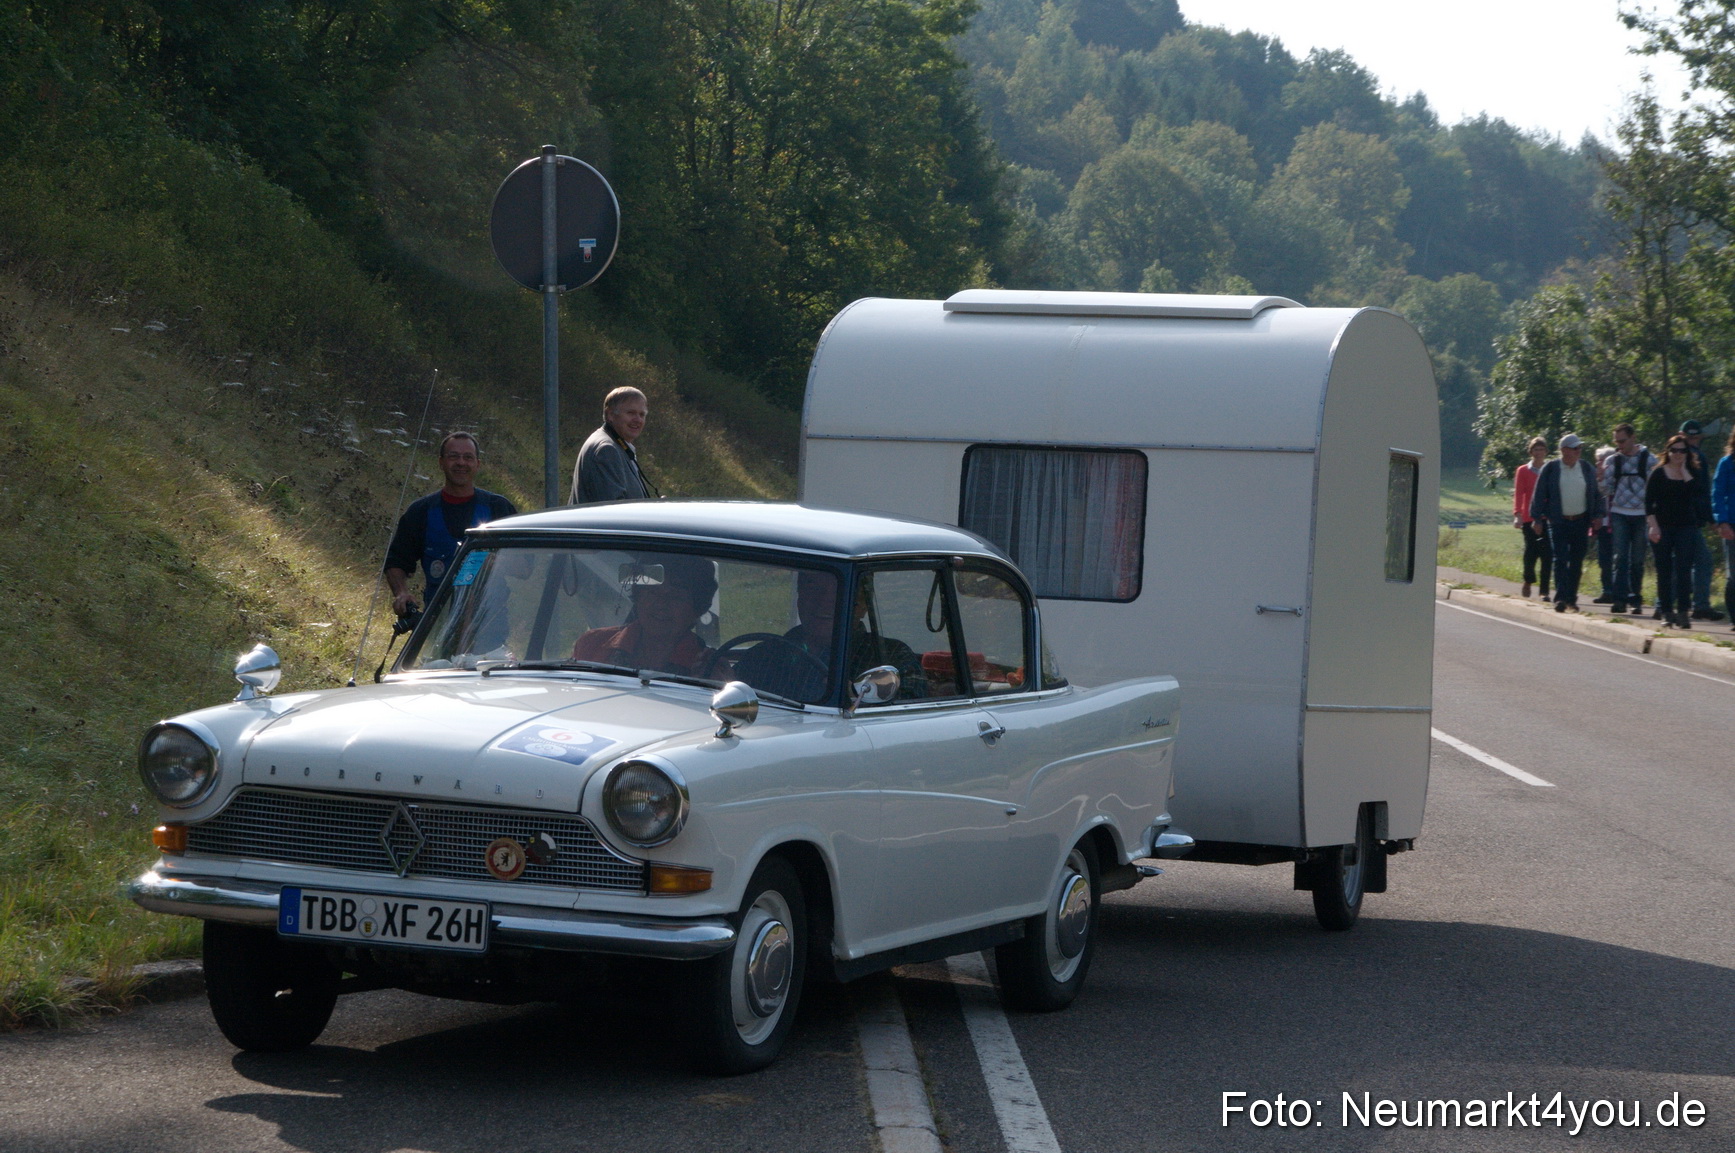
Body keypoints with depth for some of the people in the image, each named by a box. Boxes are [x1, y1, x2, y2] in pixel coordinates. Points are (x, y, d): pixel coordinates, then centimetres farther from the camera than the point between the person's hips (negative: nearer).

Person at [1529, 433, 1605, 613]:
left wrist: (1596, 517, 4)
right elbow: (1539, 495, 1)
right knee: (1560, 560, -10)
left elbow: (1596, 494, 12)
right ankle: (1560, 598, -14)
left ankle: (1571, 598, 14)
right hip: (1558, 522, -3)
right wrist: (1537, 518, -2)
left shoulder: (1587, 468, 7)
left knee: (1577, 562, 6)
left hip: (1581, 522, 3)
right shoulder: (1550, 469, -2)